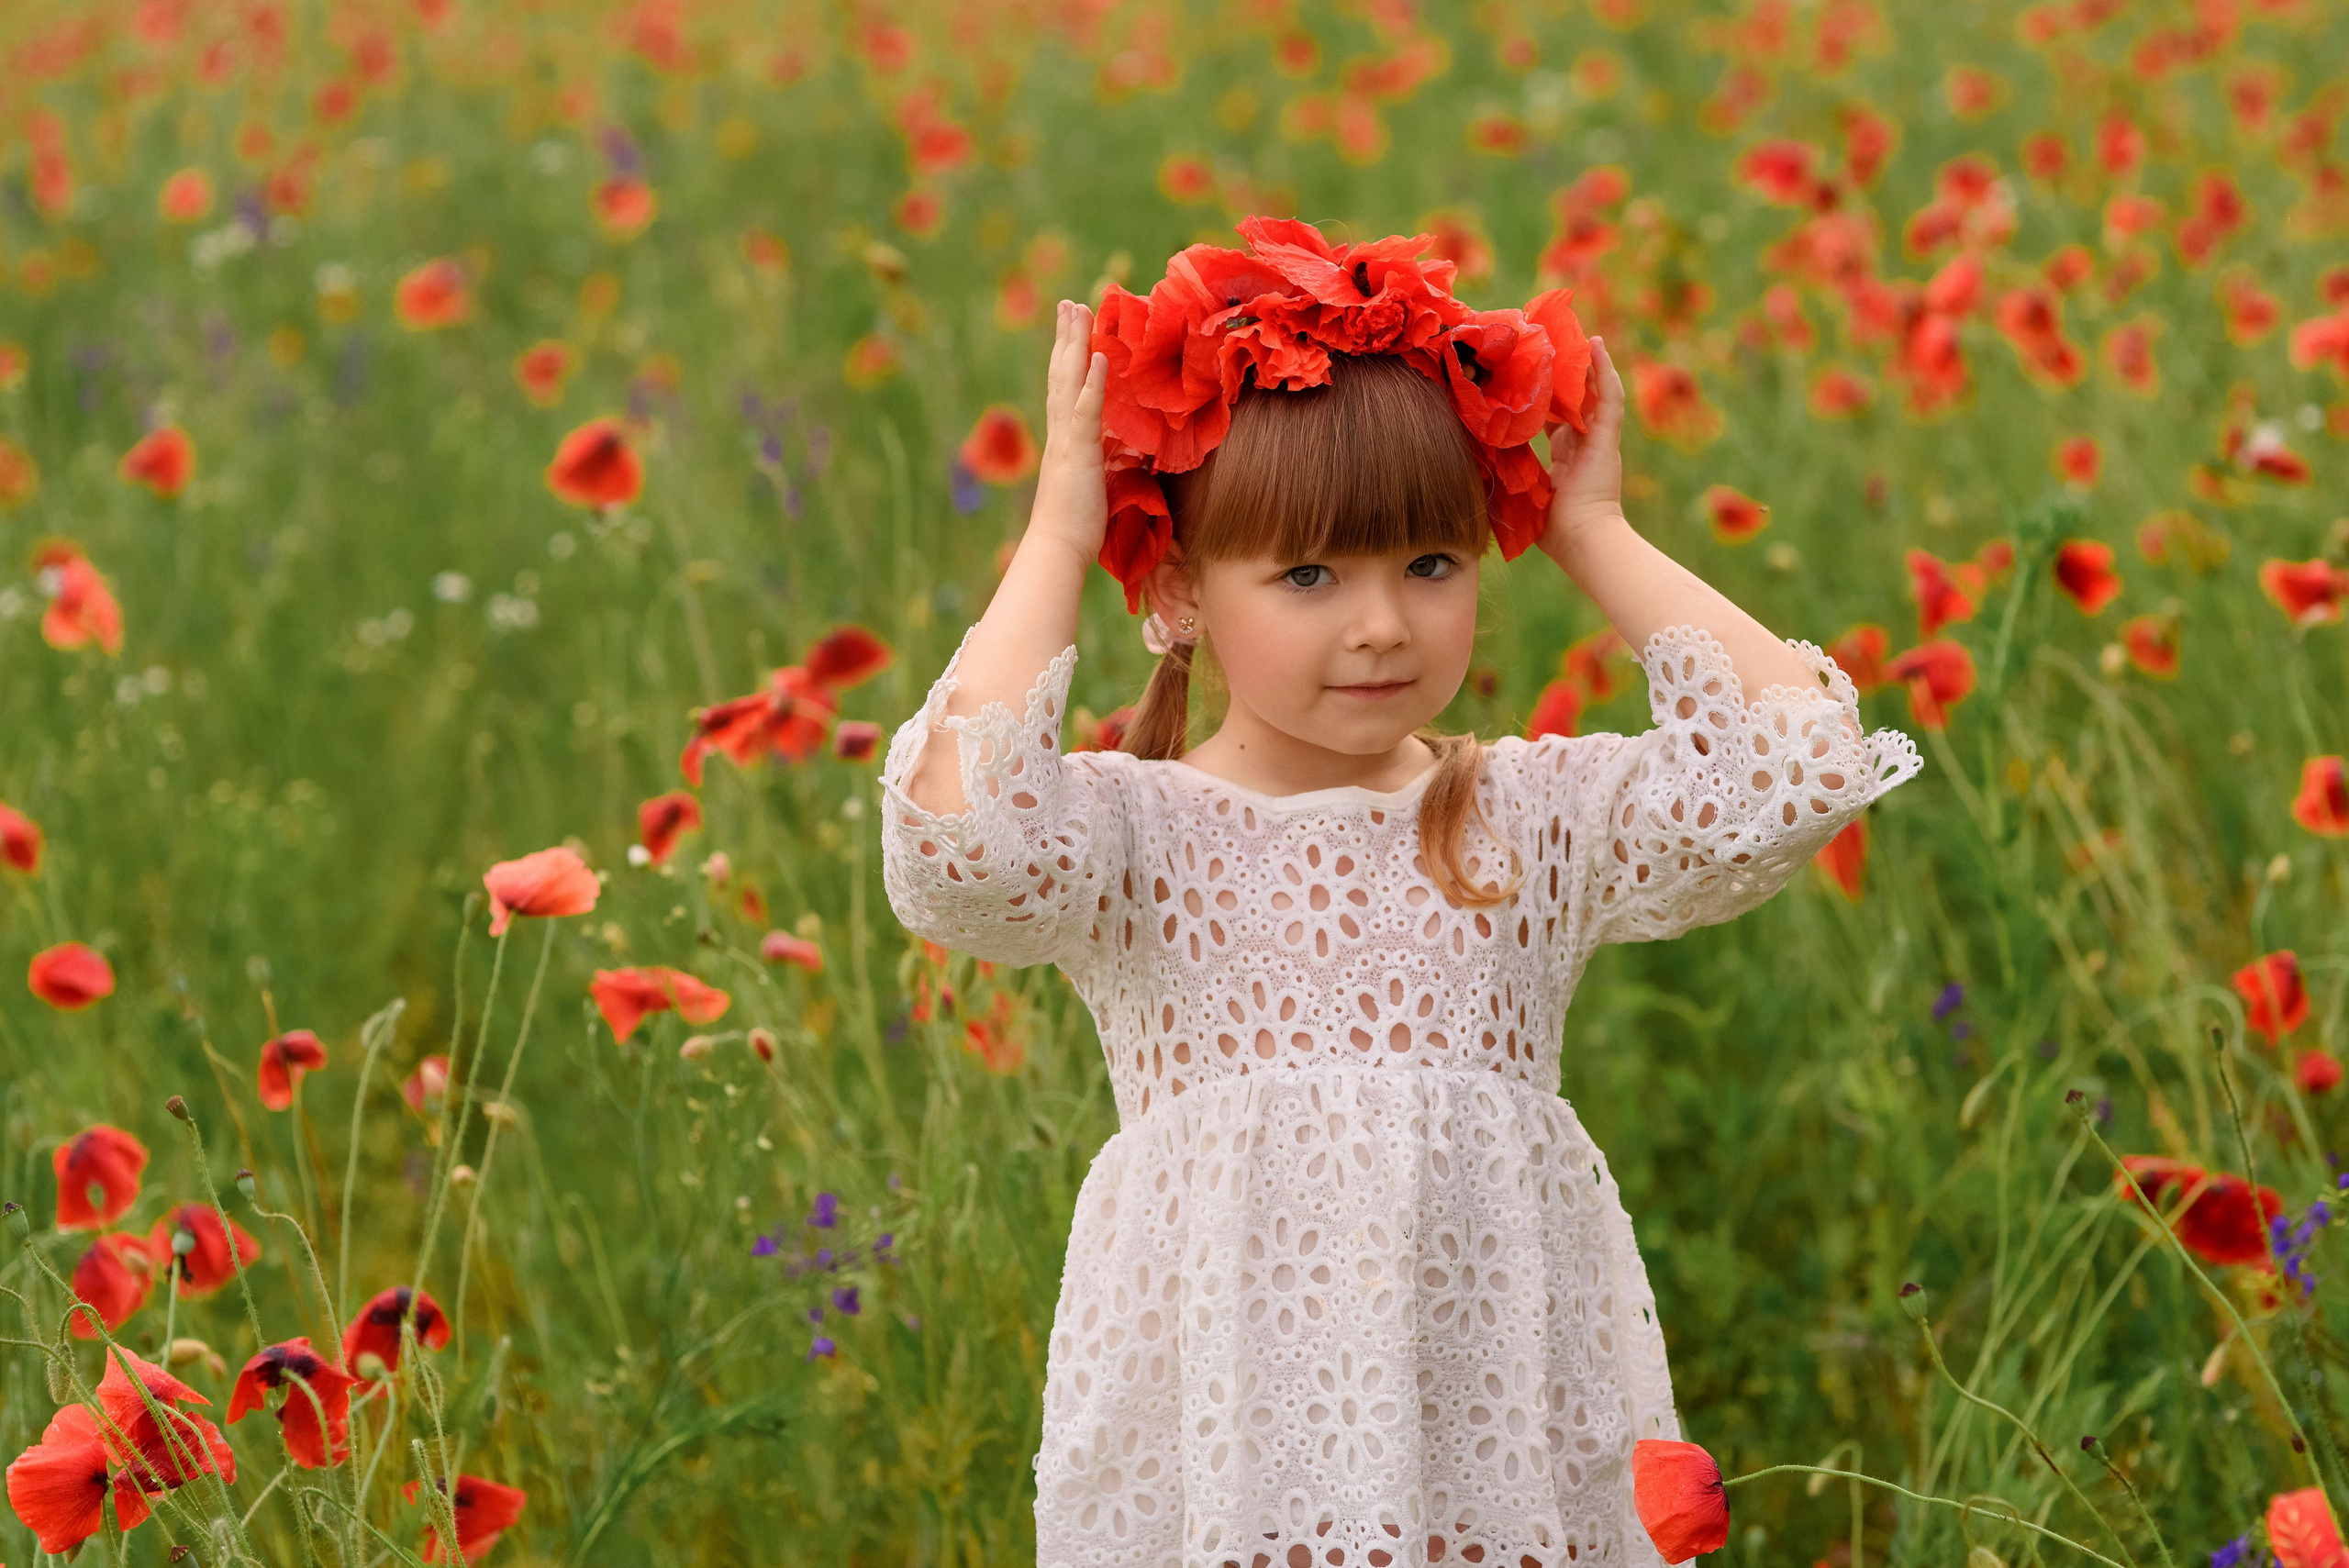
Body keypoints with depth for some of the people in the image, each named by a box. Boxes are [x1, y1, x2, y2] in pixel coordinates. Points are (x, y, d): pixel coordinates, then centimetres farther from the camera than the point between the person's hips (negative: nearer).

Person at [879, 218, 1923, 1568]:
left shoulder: (1545, 819, 6)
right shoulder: (1133, 834, 0)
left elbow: (1799, 766, -6)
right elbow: (956, 844, -21)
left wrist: (1600, 542, 2)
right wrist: (1054, 550, -10)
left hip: (1506, 1413, 2)